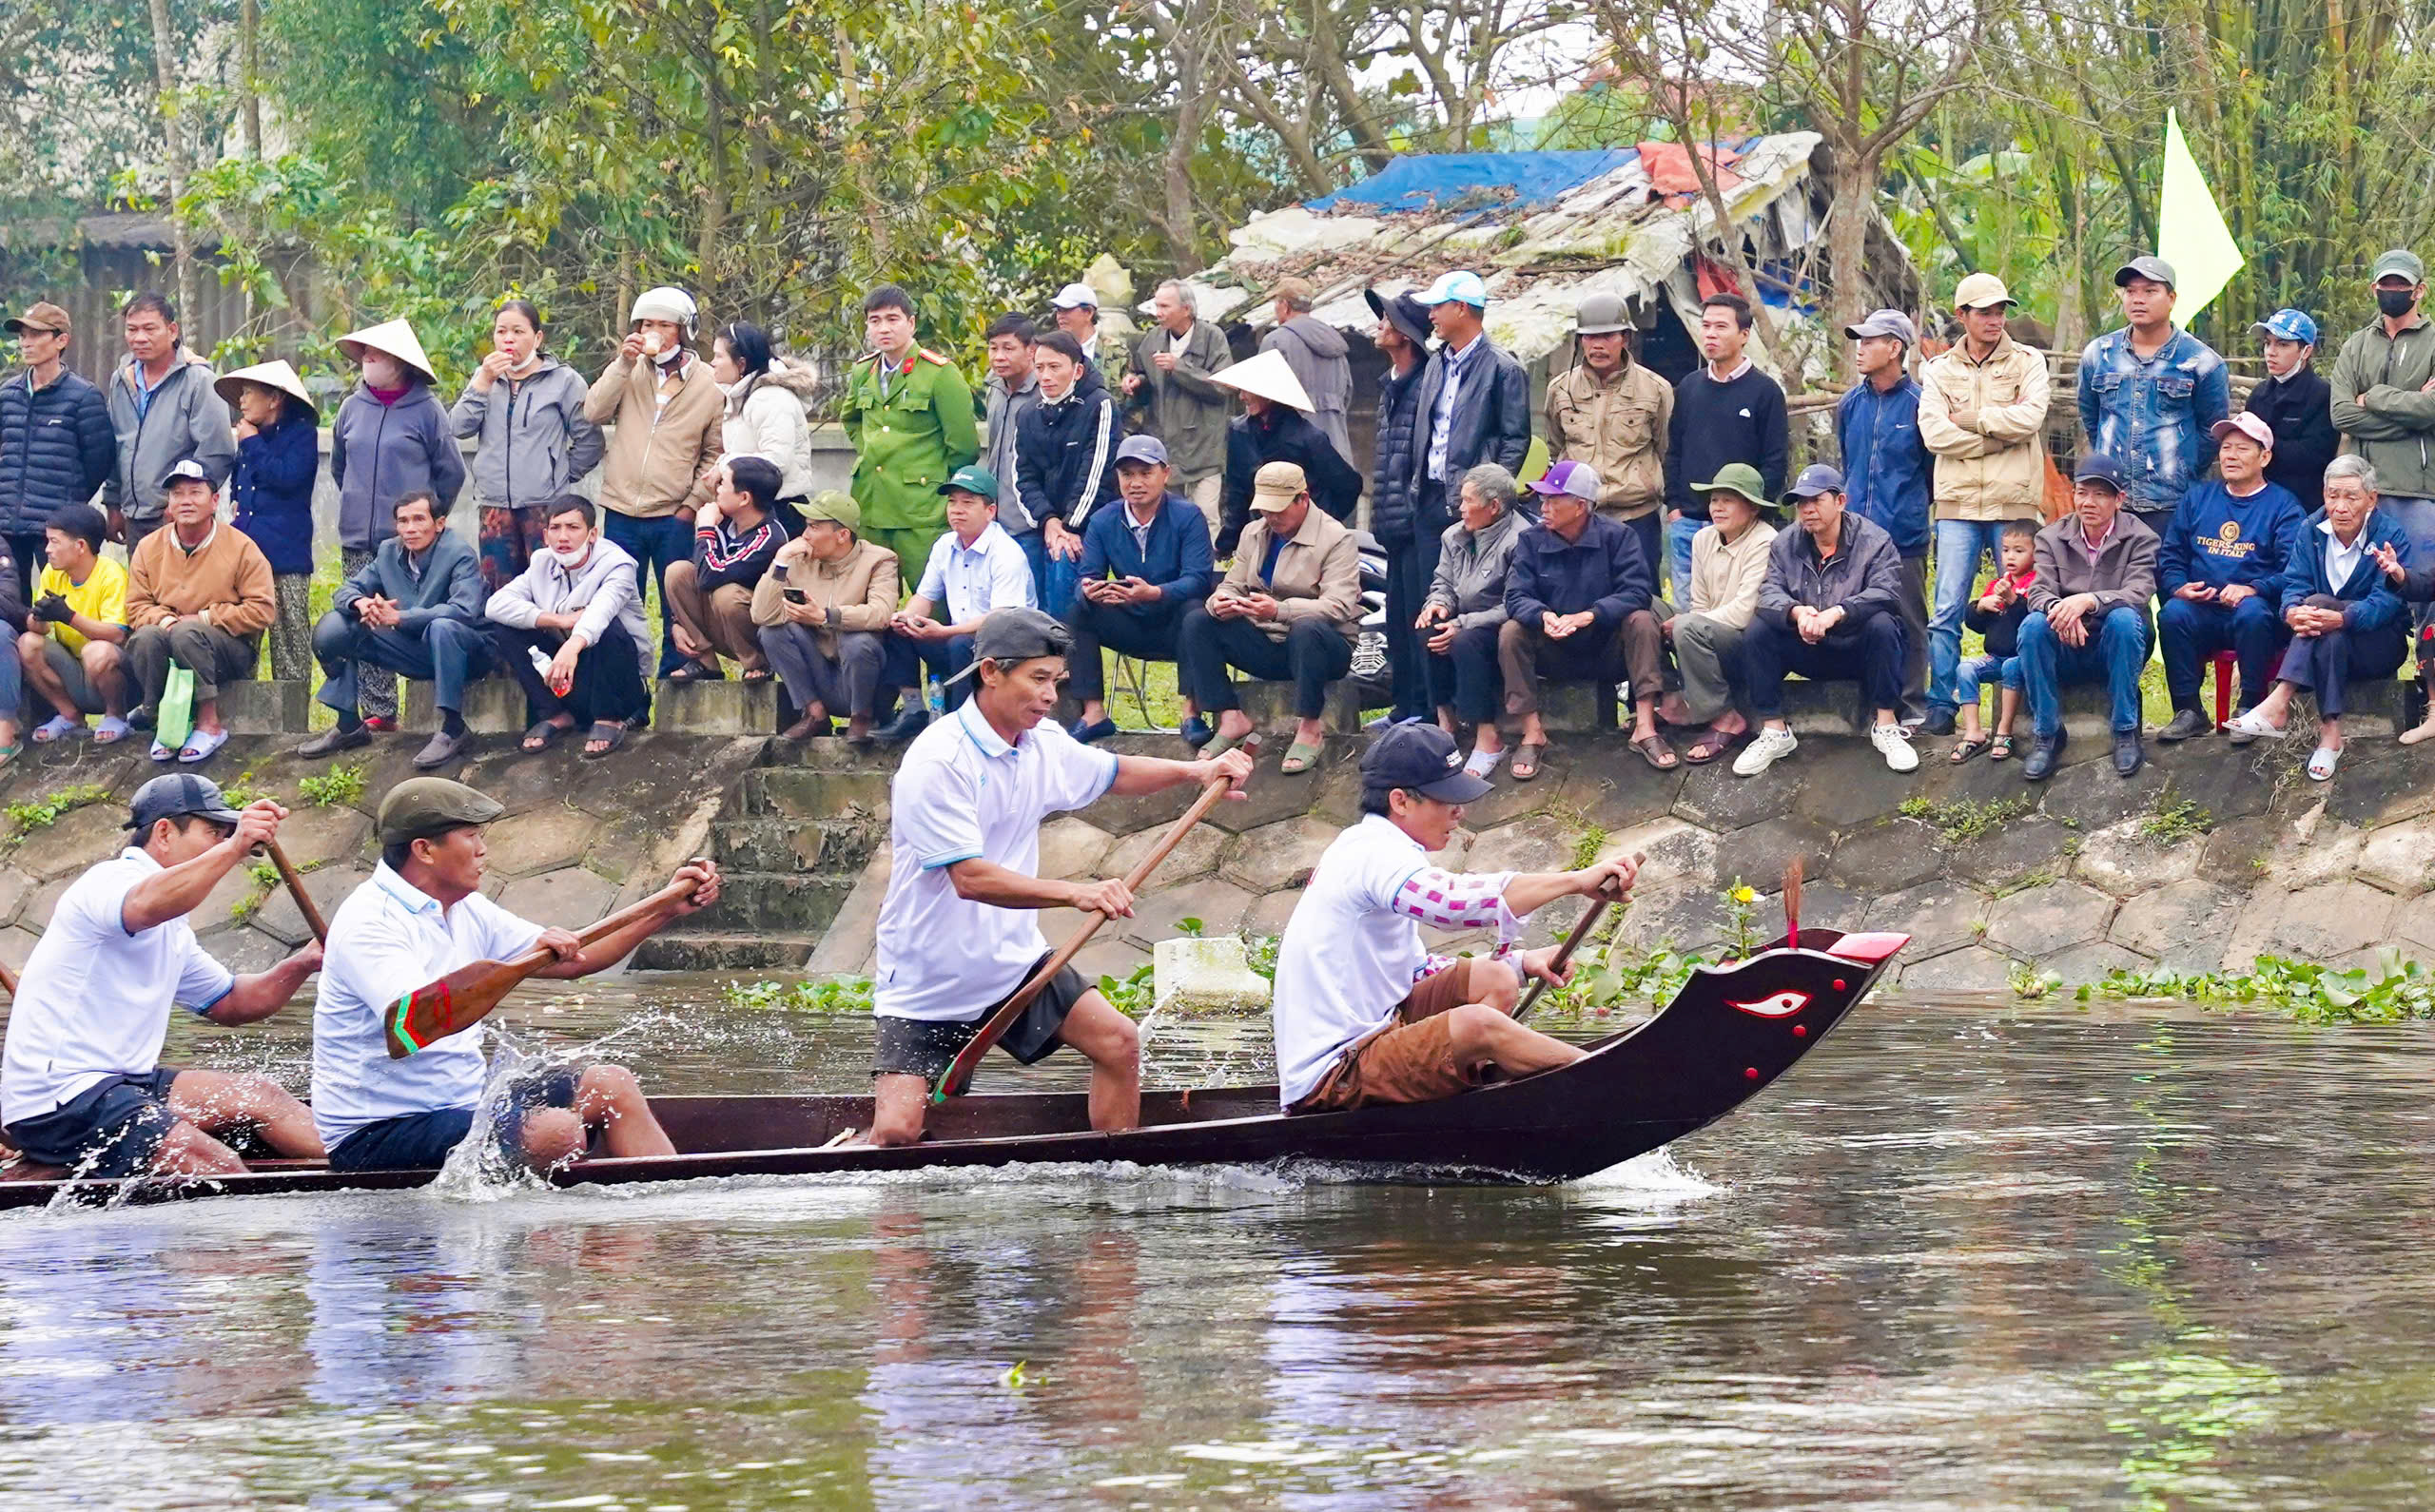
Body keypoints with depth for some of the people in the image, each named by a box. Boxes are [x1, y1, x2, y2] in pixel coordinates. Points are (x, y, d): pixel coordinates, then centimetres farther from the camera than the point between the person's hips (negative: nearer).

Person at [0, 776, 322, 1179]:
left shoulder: (172, 928, 22)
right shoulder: (112, 881, -11)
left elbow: (229, 1004, 28)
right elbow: (145, 906, -36)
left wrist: (300, 965, 11)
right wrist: (233, 849, -47)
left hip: (120, 1082, 11)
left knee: (261, 1095, 6)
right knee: (220, 1168, -24)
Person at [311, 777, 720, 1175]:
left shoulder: (464, 911, 12)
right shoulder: (368, 923, -18)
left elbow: (572, 961, 18)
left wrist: (667, 910, 10)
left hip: (460, 1100, 10)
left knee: (610, 1085, 3)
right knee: (557, 1133, -28)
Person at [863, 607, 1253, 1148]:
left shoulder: (1044, 745, 1)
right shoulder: (936, 762, -23)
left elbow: (1112, 773, 23)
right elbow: (971, 879, -31)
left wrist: (1196, 772, 6)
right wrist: (1077, 893, -39)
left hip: (1013, 961, 7)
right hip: (925, 981, -7)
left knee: (1118, 1044, -3)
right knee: (896, 1133, -16)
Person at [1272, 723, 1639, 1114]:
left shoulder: (1363, 849, 17)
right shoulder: (1373, 853, -16)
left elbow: (1417, 970, 22)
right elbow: (1458, 900, -36)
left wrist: (1520, 963, 8)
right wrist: (1577, 881, -33)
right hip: (1329, 1078, -11)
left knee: (1494, 979, 4)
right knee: (1476, 1023, -27)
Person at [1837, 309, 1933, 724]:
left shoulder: (1918, 404, -5)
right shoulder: (1851, 404, 10)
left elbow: (1935, 470, 5)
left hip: (1904, 537, -5)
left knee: (1907, 624, 1)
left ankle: (1911, 707, 9)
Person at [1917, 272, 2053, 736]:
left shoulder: (2028, 362, 7)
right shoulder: (1940, 369, 10)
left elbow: (2030, 416, -11)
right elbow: (1934, 432, -5)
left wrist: (1971, 418, -6)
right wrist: (1998, 437, -8)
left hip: (2014, 502, -1)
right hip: (1958, 504, 1)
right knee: (1947, 609, -3)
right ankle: (1942, 703, 2)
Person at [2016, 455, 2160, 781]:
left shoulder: (2139, 538, -2)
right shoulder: (2052, 537, 5)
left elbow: (2138, 593, -19)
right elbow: (2039, 592, -8)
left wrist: (2088, 601, -37)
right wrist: (2058, 608, -34)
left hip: (2115, 650, -2)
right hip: (2066, 652, 2)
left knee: (2124, 617, -34)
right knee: (2033, 625, -29)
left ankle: (2126, 732, -24)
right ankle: (2046, 735, -18)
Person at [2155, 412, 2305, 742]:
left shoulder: (2282, 505, 4)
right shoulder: (2198, 498, 20)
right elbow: (2170, 556, 15)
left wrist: (2252, 589, -25)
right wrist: (2179, 587, -6)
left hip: (2259, 614, -3)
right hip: (2202, 613, 4)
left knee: (2252, 613, -37)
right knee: (2173, 614, -28)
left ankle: (2250, 709, -25)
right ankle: (2188, 712, -21)